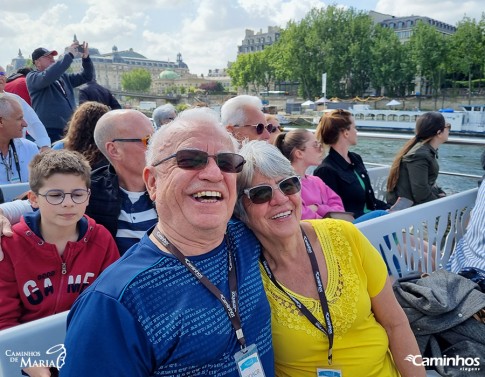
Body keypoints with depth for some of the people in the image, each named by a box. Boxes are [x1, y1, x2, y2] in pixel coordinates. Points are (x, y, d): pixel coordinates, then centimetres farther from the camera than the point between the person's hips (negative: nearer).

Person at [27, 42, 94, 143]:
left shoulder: (63, 77, 19)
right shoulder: (32, 77, 1)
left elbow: (87, 76, 20)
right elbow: (47, 77, -21)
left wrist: (86, 58, 1)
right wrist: (69, 55, -18)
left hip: (69, 130, 6)